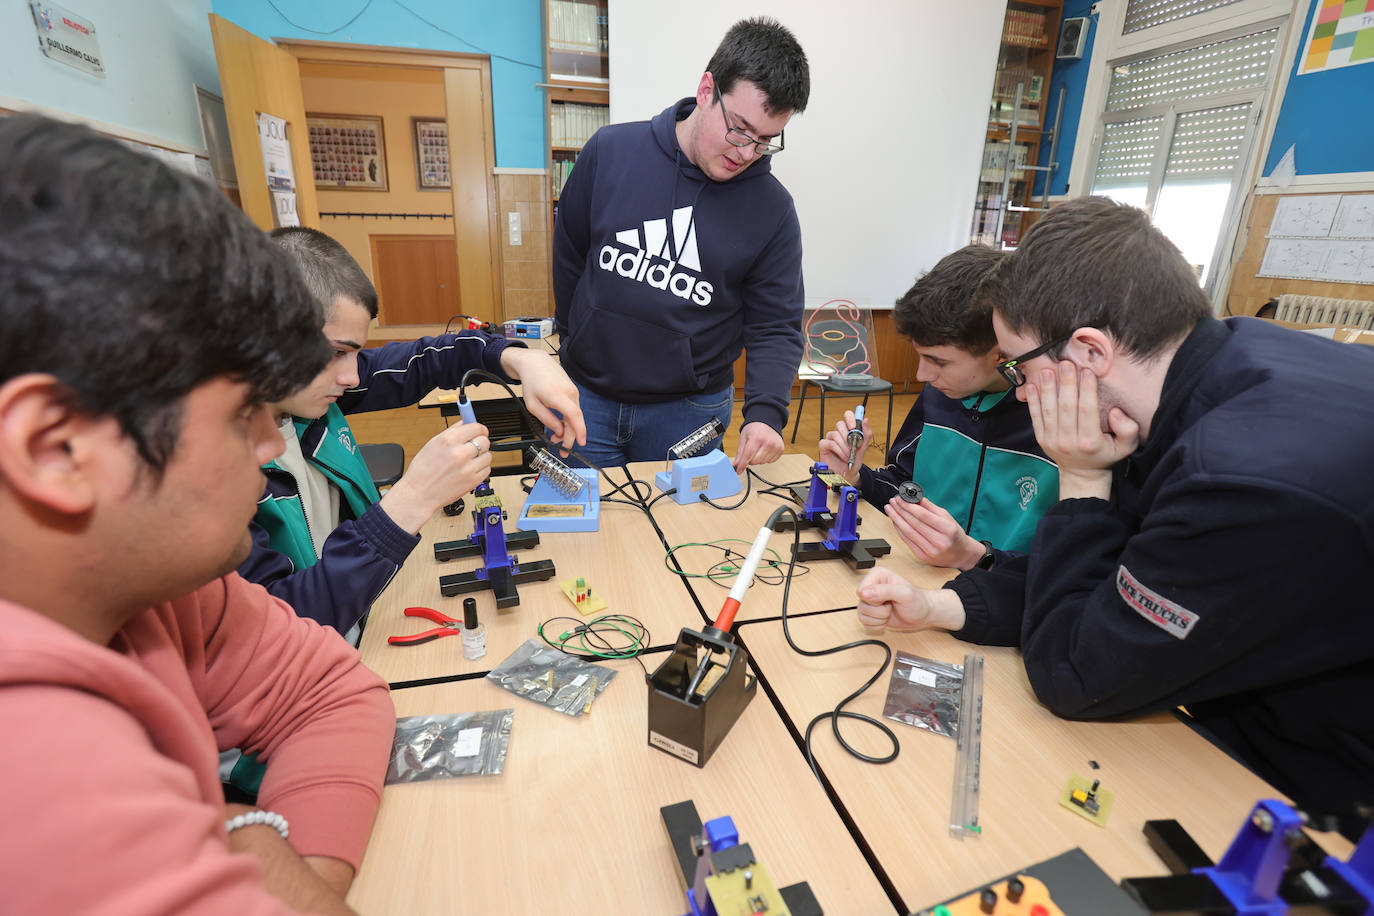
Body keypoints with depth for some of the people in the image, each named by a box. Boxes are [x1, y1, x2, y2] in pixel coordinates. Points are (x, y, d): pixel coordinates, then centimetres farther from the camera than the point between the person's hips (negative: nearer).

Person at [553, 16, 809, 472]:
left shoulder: (773, 209, -8)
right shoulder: (611, 150, -6)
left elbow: (775, 328, -6)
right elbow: (569, 253, 7)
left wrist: (765, 412, -21)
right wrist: (576, 340, 14)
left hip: (688, 413, -1)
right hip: (585, 397, 1)